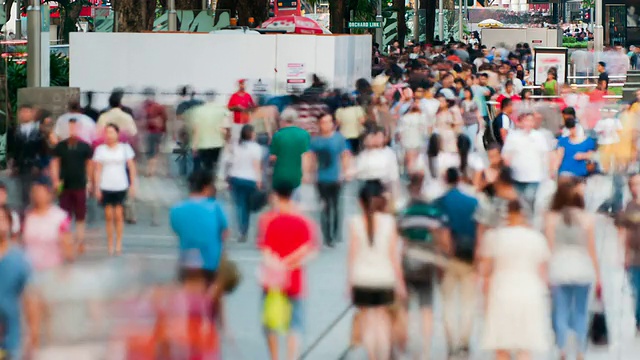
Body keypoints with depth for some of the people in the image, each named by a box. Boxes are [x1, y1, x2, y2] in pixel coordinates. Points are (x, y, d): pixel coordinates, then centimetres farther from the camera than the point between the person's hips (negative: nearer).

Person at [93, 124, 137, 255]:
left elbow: (131, 167, 6)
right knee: (108, 215, 1)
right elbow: (97, 169, 5)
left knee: (118, 215, -3)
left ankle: (118, 244, 5)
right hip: (106, 186, 1)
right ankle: (110, 245, 7)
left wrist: (133, 184, 1)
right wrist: (97, 187, -1)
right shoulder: (100, 149, 4)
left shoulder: (124, 148, 3)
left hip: (121, 186, -1)